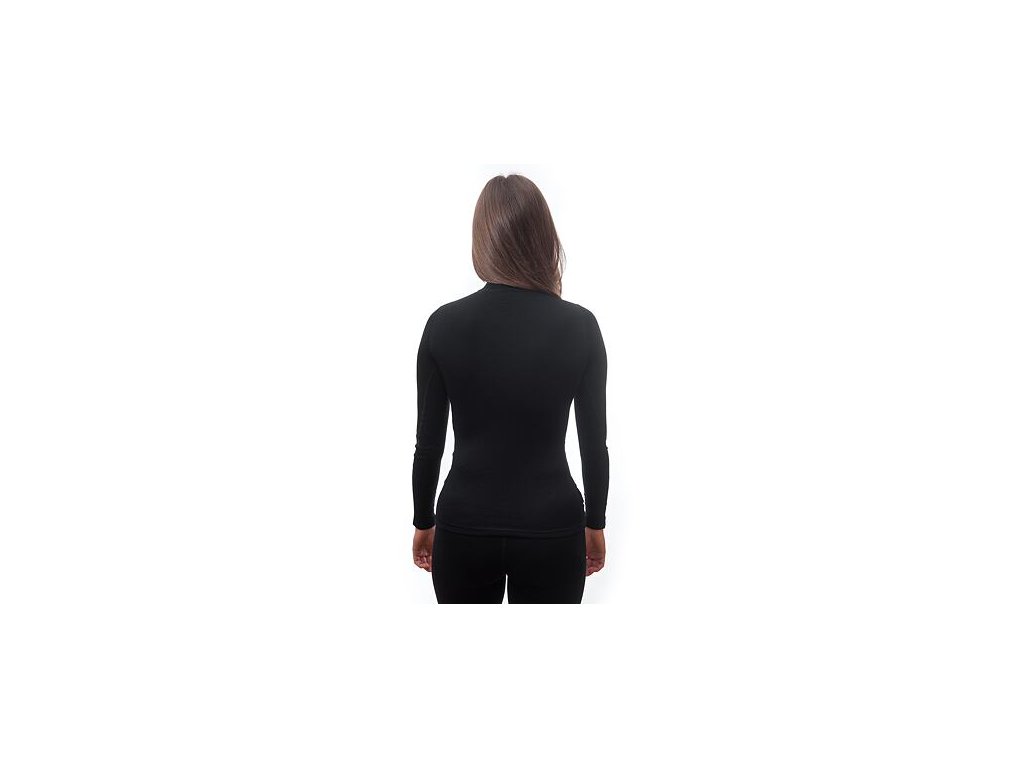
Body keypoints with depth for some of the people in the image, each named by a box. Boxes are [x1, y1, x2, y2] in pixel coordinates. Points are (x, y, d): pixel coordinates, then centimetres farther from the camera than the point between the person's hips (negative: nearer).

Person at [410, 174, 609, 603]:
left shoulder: (445, 323, -8)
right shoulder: (579, 326, -8)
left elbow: (428, 442, -2)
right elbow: (594, 441, -2)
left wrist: (423, 521, 11)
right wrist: (595, 522, 12)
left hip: (465, 527, 1)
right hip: (551, 528, 0)